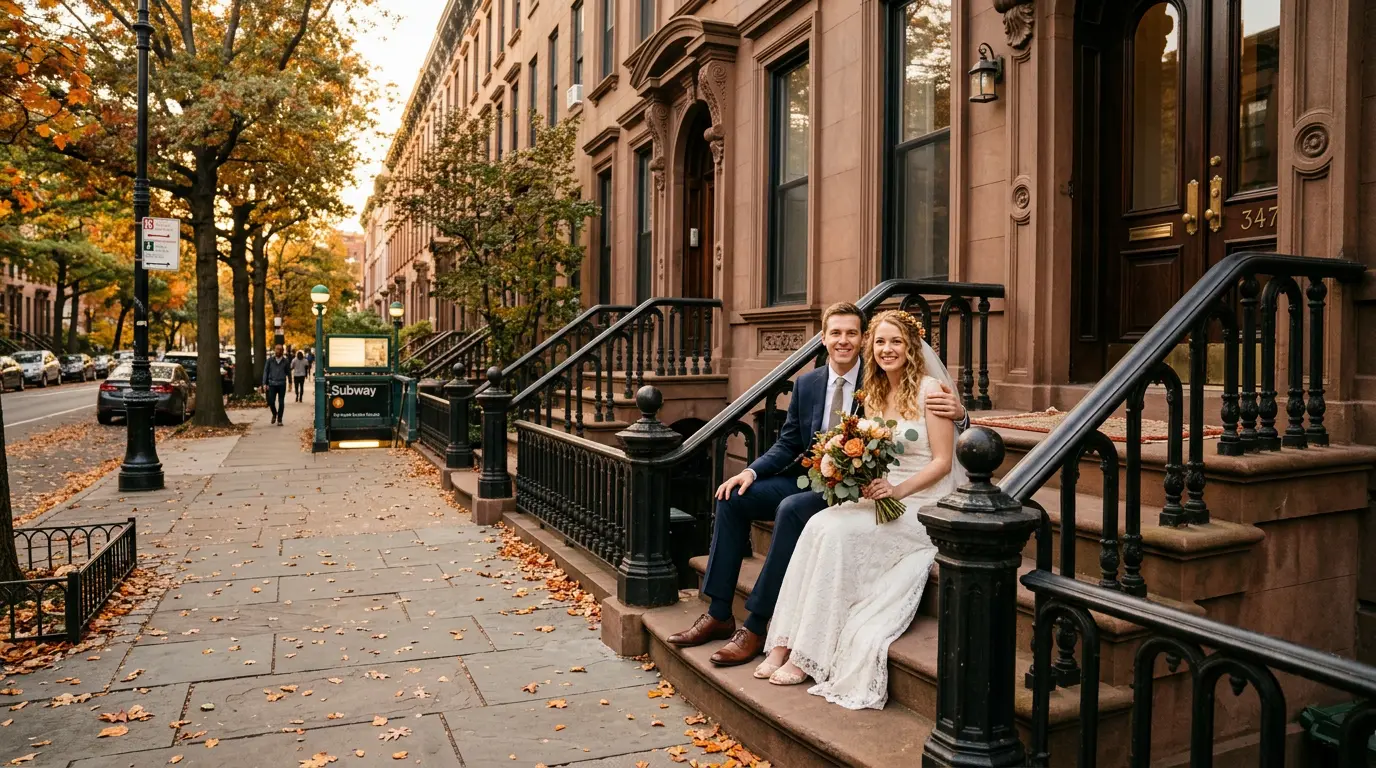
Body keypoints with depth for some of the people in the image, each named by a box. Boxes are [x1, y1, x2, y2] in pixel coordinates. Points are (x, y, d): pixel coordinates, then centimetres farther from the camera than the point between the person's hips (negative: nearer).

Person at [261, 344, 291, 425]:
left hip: (282, 384, 0)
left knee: (281, 403, 2)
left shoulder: (286, 361, 3)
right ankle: (274, 414, 25)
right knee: (271, 402, -4)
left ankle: (279, 419, 13)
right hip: (272, 384, 0)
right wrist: (265, 383, -2)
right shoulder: (270, 360, 3)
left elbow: (288, 372, 12)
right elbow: (265, 371, 4)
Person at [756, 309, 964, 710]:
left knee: (837, 531, -27)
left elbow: (942, 461, -9)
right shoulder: (873, 395, 13)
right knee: (820, 524, -23)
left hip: (923, 504, -6)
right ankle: (784, 644, -23)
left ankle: (806, 655, -19)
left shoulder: (930, 388, -6)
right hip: (880, 497, 6)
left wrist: (898, 490, -21)